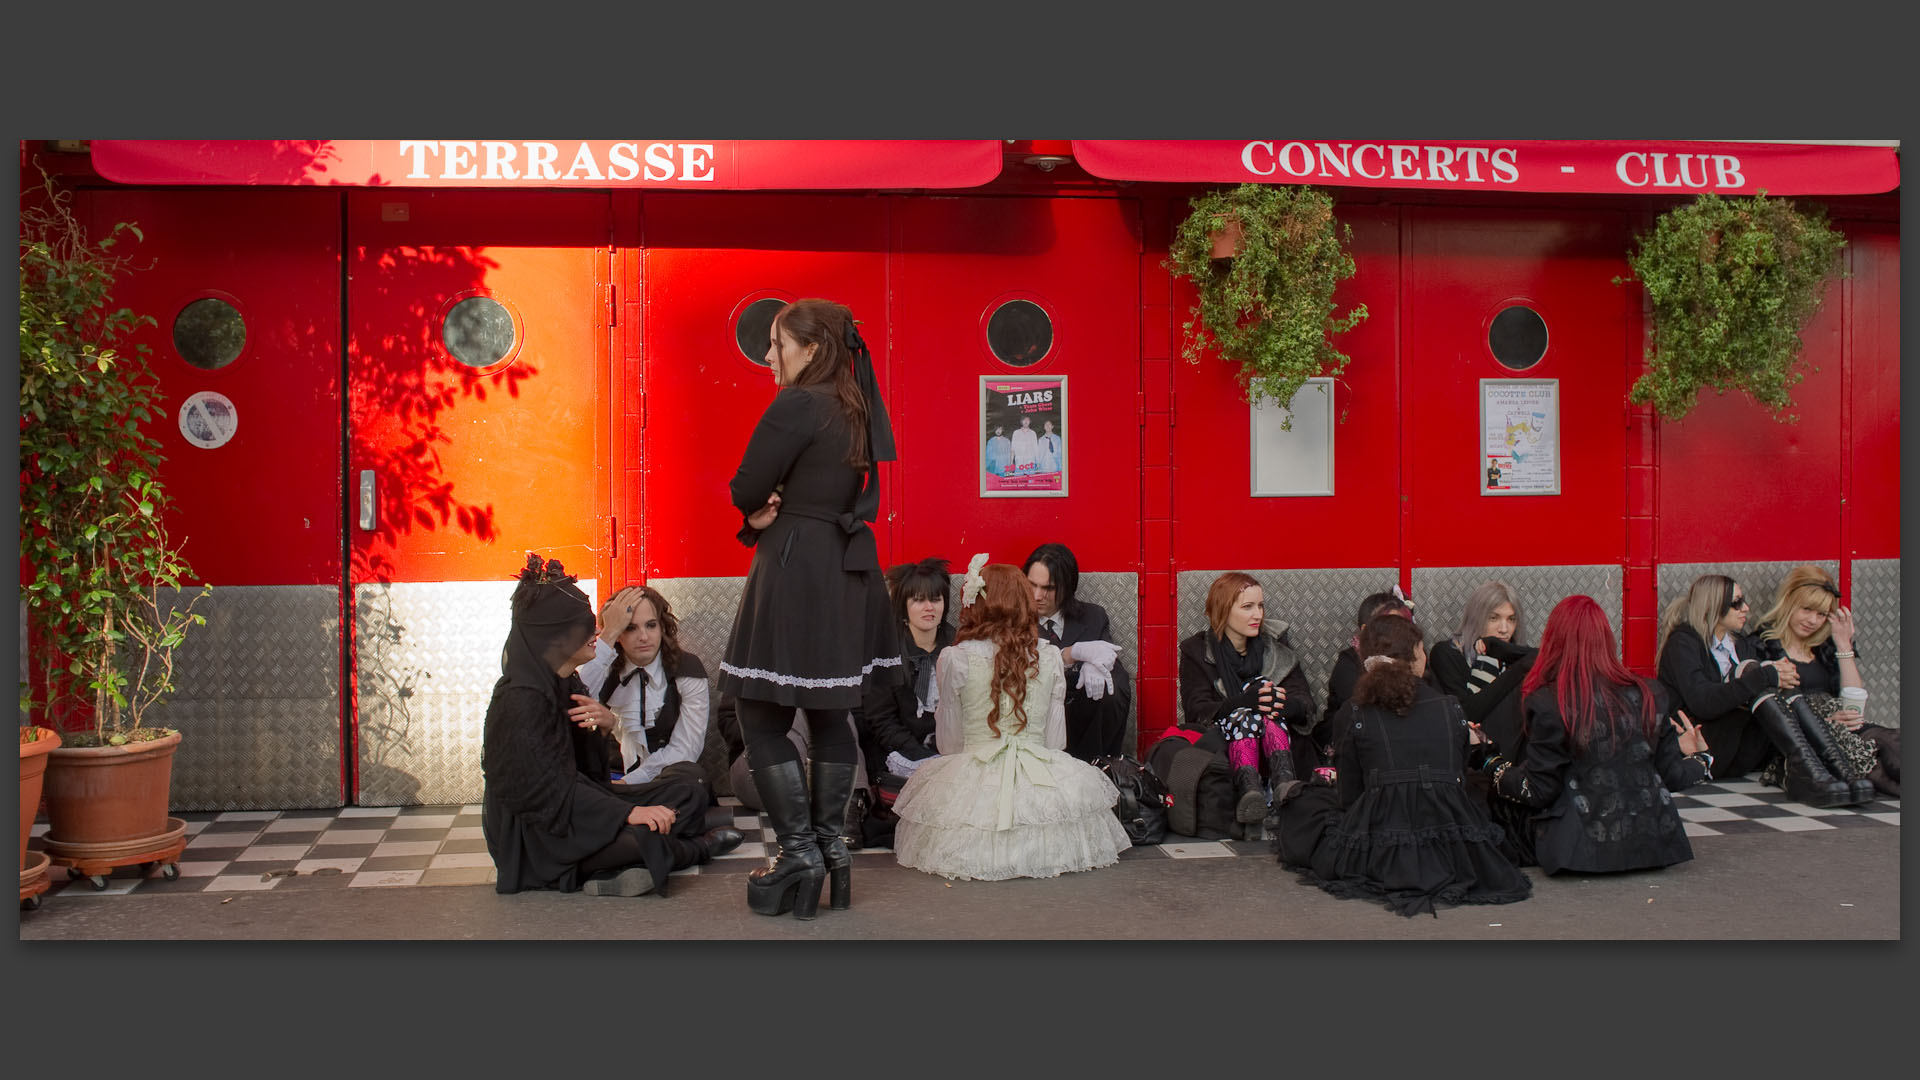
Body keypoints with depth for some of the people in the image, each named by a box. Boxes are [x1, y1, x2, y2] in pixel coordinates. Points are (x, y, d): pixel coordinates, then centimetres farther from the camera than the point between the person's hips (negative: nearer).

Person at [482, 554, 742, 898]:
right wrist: (627, 812, -30)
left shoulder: (565, 683, 8)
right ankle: (699, 848, 4)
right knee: (645, 834, -27)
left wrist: (603, 725, -10)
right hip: (533, 836, -9)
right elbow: (544, 788, -26)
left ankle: (612, 872, -16)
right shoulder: (521, 699, -20)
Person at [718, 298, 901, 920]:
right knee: (830, 712, 13)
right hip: (848, 569, 9)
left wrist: (762, 511, 9)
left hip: (796, 569, -9)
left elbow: (745, 491, -12)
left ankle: (799, 852, 0)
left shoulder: (796, 406, -14)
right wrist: (770, 515, 1)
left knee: (762, 715, 0)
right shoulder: (854, 409, 12)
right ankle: (831, 846, 18)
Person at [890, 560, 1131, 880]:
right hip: (1042, 779, 1)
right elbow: (1056, 739, 7)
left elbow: (949, 744, 3)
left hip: (974, 779, -1)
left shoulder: (954, 660, -5)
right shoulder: (1049, 656, 1)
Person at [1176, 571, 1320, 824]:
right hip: (1225, 744, -2)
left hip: (1278, 741, 2)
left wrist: (1287, 704, -27)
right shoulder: (1196, 651, 4)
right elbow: (1197, 711, -10)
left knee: (1267, 703, -28)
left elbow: (1305, 702, 0)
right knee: (1245, 715, -32)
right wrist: (1244, 702, -29)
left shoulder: (1276, 643, 11)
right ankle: (1247, 787, -56)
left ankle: (1284, 781, -52)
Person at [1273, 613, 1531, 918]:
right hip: (1452, 852, 2)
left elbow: (1348, 797, 6)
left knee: (1303, 804, 23)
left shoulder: (1354, 715, 0)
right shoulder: (1450, 707, 6)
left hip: (1380, 853, -2)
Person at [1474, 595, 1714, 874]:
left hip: (1583, 849, -6)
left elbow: (1538, 791, -11)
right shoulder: (1649, 695, -3)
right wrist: (1699, 757, 25)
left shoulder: (1547, 704, -15)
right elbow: (1672, 775, 4)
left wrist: (1491, 763, 5)